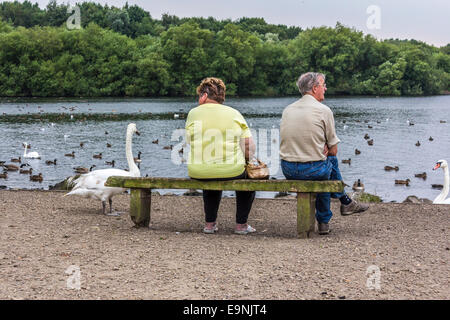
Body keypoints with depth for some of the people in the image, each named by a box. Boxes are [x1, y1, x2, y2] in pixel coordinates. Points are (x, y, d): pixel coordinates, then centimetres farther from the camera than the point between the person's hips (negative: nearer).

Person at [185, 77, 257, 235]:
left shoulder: (193, 113, 2)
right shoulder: (234, 113, 2)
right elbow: (250, 149, -1)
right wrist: (237, 160, 16)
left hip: (197, 172, 2)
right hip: (230, 171, -2)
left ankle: (210, 223, 35)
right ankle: (241, 224, 28)